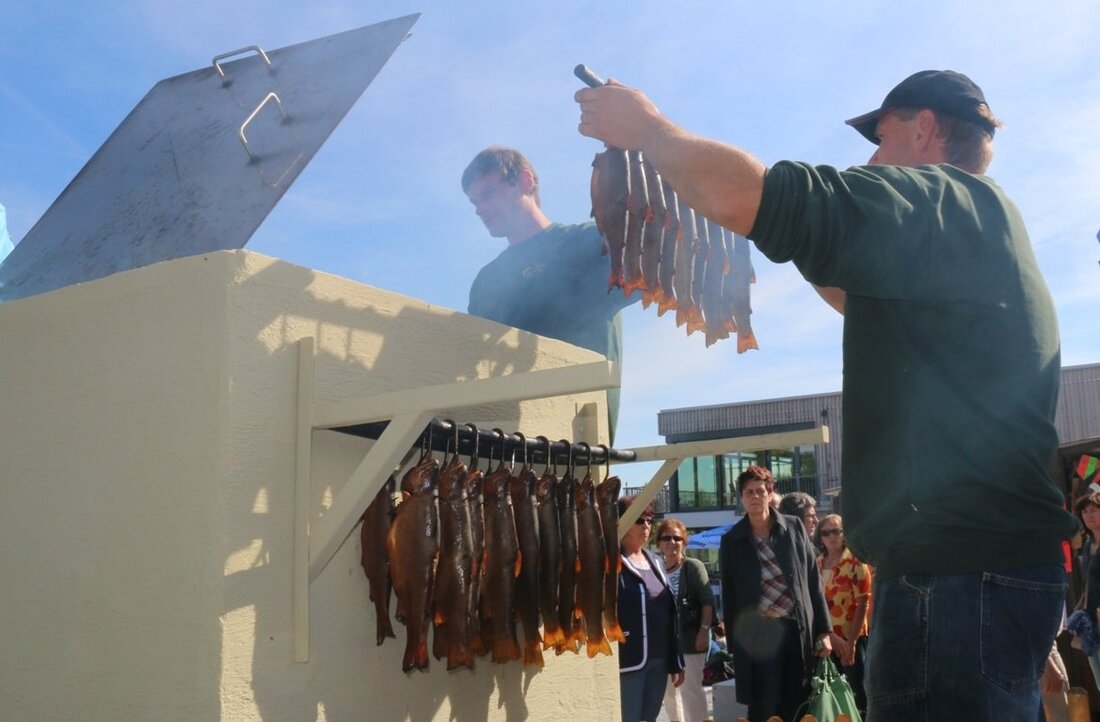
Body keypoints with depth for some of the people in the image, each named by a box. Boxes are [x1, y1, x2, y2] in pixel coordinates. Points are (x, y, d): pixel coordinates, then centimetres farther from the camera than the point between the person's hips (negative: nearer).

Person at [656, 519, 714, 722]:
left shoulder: (694, 567, -6)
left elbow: (708, 601, -10)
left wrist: (704, 631, -18)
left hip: (690, 638, -5)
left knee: (691, 688, -3)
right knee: (669, 690, 14)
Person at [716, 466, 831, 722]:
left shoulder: (794, 528, 5)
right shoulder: (731, 541, 3)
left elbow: (813, 580, 7)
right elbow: (729, 596, 6)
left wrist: (823, 630, 3)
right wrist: (734, 645, 3)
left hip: (798, 630, 1)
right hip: (756, 635, -1)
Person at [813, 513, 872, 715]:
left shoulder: (855, 562, -5)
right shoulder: (816, 565, 8)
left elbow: (863, 604, -10)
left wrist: (851, 641, -14)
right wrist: (827, 635, -3)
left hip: (851, 639, -4)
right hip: (826, 640, 5)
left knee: (857, 695, -1)